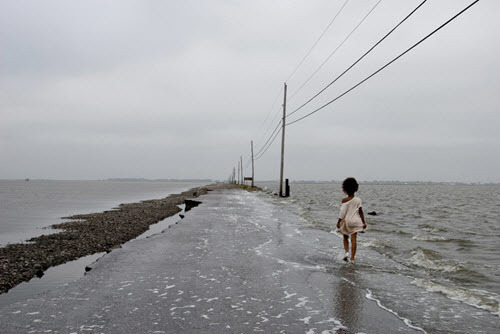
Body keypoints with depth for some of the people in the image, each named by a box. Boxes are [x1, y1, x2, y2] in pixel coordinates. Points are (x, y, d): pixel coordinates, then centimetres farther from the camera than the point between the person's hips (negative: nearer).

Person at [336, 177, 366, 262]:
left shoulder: (344, 200, -9)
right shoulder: (358, 200, -2)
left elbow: (342, 212, -11)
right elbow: (360, 212, 0)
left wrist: (339, 222, -4)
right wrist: (363, 222, 7)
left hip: (346, 220, -1)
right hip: (355, 221, 1)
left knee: (345, 238, 18)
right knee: (353, 239, 1)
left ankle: (347, 252, -2)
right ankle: (352, 258, 0)